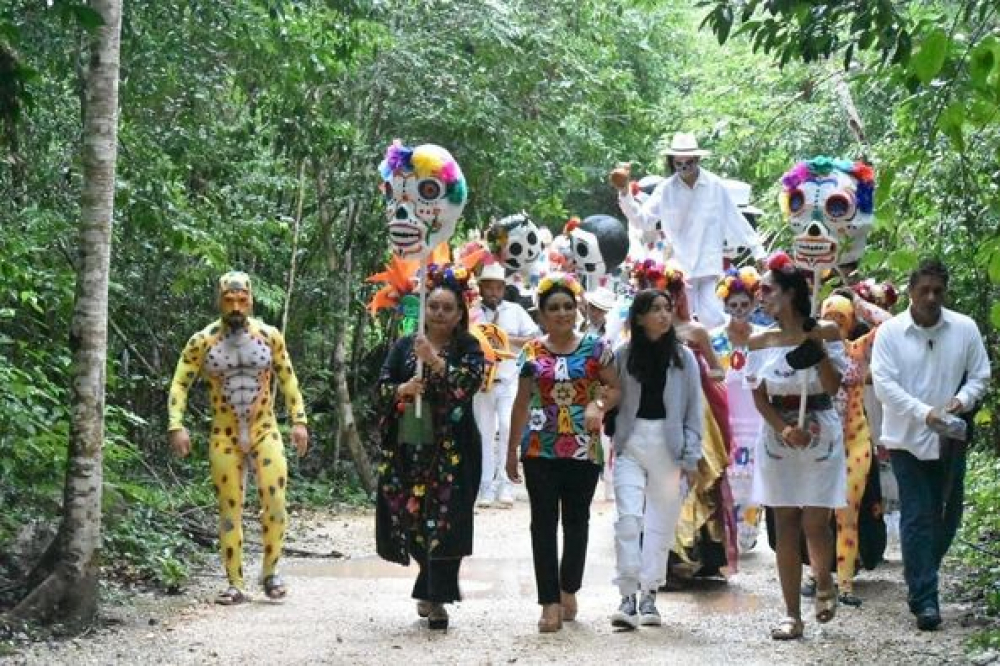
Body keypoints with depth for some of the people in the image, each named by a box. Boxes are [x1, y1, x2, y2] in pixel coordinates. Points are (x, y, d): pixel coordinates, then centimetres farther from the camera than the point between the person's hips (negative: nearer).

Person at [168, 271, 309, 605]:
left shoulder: (270, 336, 1)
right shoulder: (202, 341, -3)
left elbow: (288, 378, 10)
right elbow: (180, 383, 0)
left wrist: (299, 420, 4)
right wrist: (176, 426, -11)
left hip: (265, 431, 0)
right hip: (224, 436, 0)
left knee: (275, 504, -11)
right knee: (229, 511, 1)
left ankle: (270, 573, 8)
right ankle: (235, 585, 7)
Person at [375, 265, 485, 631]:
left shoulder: (468, 347, 2)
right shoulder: (404, 346, 10)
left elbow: (469, 382, -15)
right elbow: (382, 385, 7)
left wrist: (434, 360, -25)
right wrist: (402, 389, -14)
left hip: (451, 449, -3)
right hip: (407, 446, 3)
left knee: (444, 520, -8)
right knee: (410, 519, 6)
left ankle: (435, 598, -2)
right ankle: (432, 590, 26)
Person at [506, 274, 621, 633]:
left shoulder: (594, 347, 2)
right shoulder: (532, 352, 5)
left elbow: (614, 388, 3)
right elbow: (522, 403, 11)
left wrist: (599, 405, -19)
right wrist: (512, 450, 11)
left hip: (584, 449, 0)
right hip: (539, 449, 0)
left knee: (576, 520, 8)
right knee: (544, 522, -3)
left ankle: (568, 589, 26)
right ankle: (550, 603, -2)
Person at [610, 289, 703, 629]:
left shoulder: (683, 357, 3)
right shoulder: (624, 355, 3)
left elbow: (693, 410, 3)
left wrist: (691, 457, -1)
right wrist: (613, 441, -5)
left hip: (668, 445, 1)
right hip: (631, 443, -1)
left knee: (661, 524, 7)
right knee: (628, 518, -13)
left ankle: (649, 595, 19)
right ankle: (628, 597, -12)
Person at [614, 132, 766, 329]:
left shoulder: (715, 186, -2)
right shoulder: (666, 189, -1)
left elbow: (735, 220, 4)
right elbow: (642, 220, -5)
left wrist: (757, 249, 5)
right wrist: (625, 195, -19)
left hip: (709, 267, -1)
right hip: (679, 268, 1)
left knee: (713, 320, -8)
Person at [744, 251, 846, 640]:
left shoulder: (825, 332, -2)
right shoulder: (761, 342, 5)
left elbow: (833, 387, -6)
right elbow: (759, 397, 2)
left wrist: (817, 346, -16)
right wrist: (784, 430, -13)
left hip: (821, 435, -2)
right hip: (777, 437, 2)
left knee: (815, 522, -4)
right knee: (785, 525, 0)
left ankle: (824, 584, 27)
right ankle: (792, 615, 4)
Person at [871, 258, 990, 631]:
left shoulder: (965, 329, -1)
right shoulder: (891, 332, -7)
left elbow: (980, 375, 6)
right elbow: (884, 382, -12)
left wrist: (963, 398, -16)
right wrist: (924, 413, -23)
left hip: (950, 437, 3)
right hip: (907, 437, -3)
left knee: (948, 515, 11)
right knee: (917, 518, -5)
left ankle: (920, 581, 33)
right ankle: (925, 600, -4)